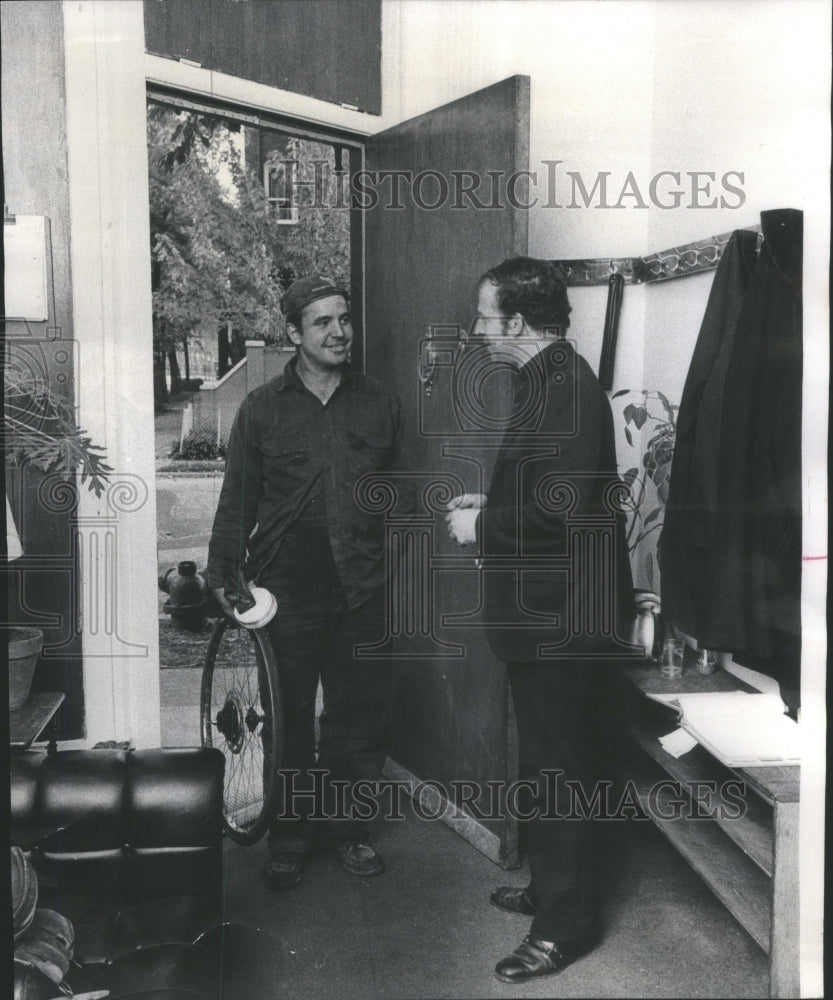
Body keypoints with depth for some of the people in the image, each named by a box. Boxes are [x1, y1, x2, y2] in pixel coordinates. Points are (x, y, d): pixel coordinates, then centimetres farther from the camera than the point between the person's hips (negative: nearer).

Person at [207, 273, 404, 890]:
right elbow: (238, 499, 4)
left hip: (363, 589, 2)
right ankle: (291, 837, 25)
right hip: (287, 590, -1)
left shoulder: (380, 404, 7)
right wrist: (224, 574, 0)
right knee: (288, 720, 7)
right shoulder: (263, 409, 2)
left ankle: (344, 825, 29)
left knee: (360, 717, 9)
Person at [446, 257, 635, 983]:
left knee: (560, 768, 3)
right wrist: (488, 505, 9)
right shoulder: (547, 380, 11)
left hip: (563, 616, -10)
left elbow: (560, 508, -27)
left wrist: (482, 527, -14)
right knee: (546, 760, 21)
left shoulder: (566, 388, -20)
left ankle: (566, 924, 19)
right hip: (542, 610, 10)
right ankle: (550, 888, 38)